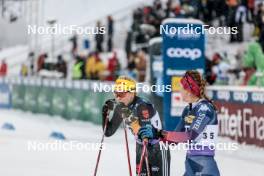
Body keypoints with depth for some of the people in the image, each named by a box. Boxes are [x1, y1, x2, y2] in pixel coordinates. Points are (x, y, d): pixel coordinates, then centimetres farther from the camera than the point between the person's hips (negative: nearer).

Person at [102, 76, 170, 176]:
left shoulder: (143, 106, -27)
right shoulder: (121, 108, -6)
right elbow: (108, 132, 0)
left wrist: (131, 118, -43)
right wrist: (106, 113, -14)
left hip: (158, 150, -7)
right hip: (141, 148, 7)